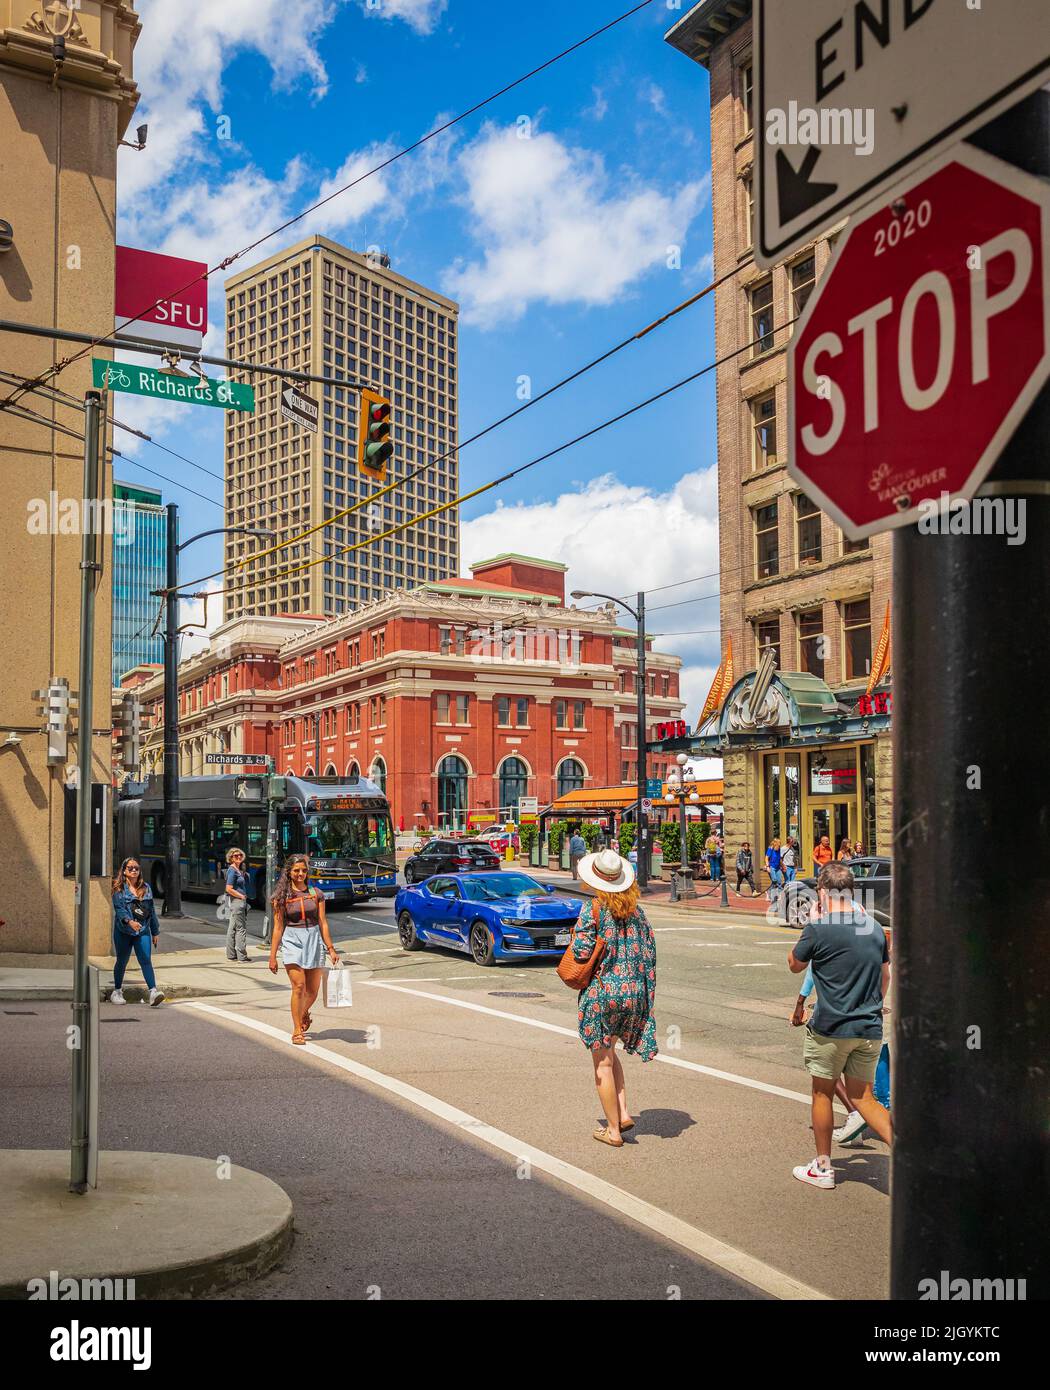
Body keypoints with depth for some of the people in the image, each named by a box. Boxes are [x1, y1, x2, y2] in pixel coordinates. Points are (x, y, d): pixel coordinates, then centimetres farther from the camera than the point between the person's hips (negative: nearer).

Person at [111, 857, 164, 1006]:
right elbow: (119, 909, -13)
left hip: (143, 931, 2)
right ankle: (117, 991, 29)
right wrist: (130, 921, -31)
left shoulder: (146, 888, 12)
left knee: (146, 960, -11)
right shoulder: (119, 889, -1)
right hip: (123, 931, -2)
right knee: (122, 961, 11)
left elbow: (151, 910, 15)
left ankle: (153, 992, -22)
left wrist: (155, 932, 15)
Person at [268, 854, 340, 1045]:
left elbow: (323, 923, 6)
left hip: (314, 939, 3)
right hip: (292, 940, -3)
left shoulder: (316, 894, 5)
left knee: (313, 989, 7)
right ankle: (297, 1031, -1)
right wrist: (273, 956, 0)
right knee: (298, 986, -12)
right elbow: (278, 928, 1)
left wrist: (330, 948, 3)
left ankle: (304, 1014, 38)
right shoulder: (282, 897, 0)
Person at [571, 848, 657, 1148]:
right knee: (608, 1050, 25)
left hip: (602, 991, -6)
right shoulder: (635, 910, 4)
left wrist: (576, 933, 3)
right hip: (634, 991, 6)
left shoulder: (592, 909, -12)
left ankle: (613, 1130, 14)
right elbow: (650, 950, 5)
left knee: (602, 1062, 7)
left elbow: (582, 951, -16)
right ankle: (623, 1113, 16)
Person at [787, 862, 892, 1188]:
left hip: (830, 1027, -5)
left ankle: (822, 1167, 22)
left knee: (822, 1094, 12)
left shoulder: (818, 928, -13)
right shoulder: (874, 927, 5)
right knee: (862, 1097, 13)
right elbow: (885, 975, 16)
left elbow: (794, 965, 3)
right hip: (870, 1028, 5)